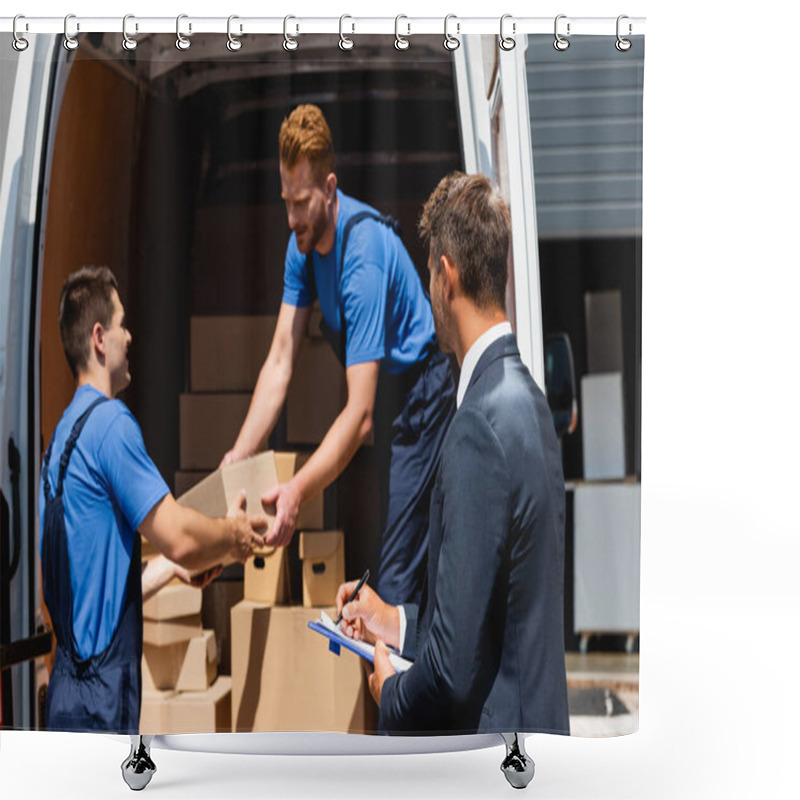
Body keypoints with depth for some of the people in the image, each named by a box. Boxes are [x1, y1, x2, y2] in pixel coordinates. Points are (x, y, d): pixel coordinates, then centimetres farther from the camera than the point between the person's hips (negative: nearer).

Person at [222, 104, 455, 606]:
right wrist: (238, 458, -16)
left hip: (420, 400, -8)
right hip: (386, 404, 8)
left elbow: (359, 415, -34)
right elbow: (280, 362, -6)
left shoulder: (364, 254, -31)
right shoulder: (303, 242, -5)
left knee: (398, 576, -11)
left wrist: (298, 492, -42)